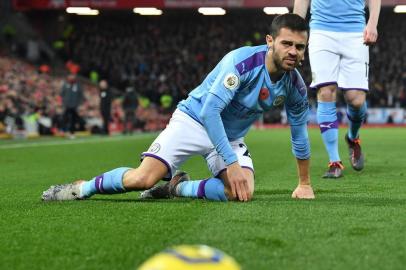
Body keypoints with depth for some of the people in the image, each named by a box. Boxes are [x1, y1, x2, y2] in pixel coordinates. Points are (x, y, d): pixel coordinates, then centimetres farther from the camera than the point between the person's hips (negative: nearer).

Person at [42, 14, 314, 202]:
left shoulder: (294, 85, -7)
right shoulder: (242, 61, -26)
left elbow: (299, 134, 8)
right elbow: (209, 110, -30)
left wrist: (305, 184, 13)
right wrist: (231, 162, -32)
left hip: (230, 137, 5)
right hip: (194, 119, -5)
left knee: (242, 193, -24)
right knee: (143, 179, -22)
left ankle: (179, 186, 0)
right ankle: (83, 187, 5)